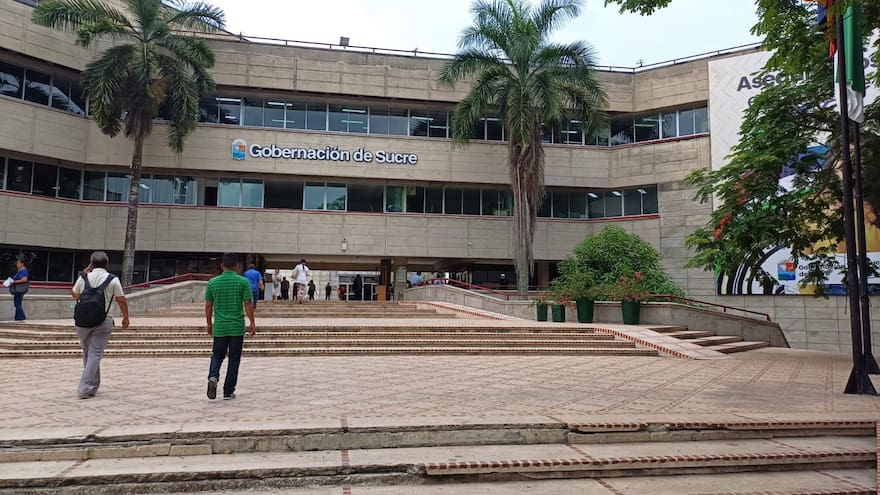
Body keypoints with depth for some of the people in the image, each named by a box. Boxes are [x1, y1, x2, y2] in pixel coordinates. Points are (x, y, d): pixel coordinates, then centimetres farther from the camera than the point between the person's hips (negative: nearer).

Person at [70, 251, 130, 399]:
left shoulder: (84, 278, 2)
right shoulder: (113, 280, -4)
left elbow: (74, 294, 19)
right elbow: (122, 300, -2)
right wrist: (125, 318, 11)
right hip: (102, 323, -3)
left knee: (87, 353, 18)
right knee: (95, 355, -1)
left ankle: (93, 385, 29)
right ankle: (85, 389, -7)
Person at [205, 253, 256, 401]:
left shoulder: (213, 282, 1)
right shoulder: (243, 282, -6)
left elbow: (208, 306, 5)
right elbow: (248, 304, -7)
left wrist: (209, 323, 17)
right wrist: (252, 323, 2)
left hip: (219, 327, 2)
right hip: (237, 327, -2)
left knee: (217, 355, 17)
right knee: (234, 359, 8)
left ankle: (213, 377, -10)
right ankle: (228, 392, 12)